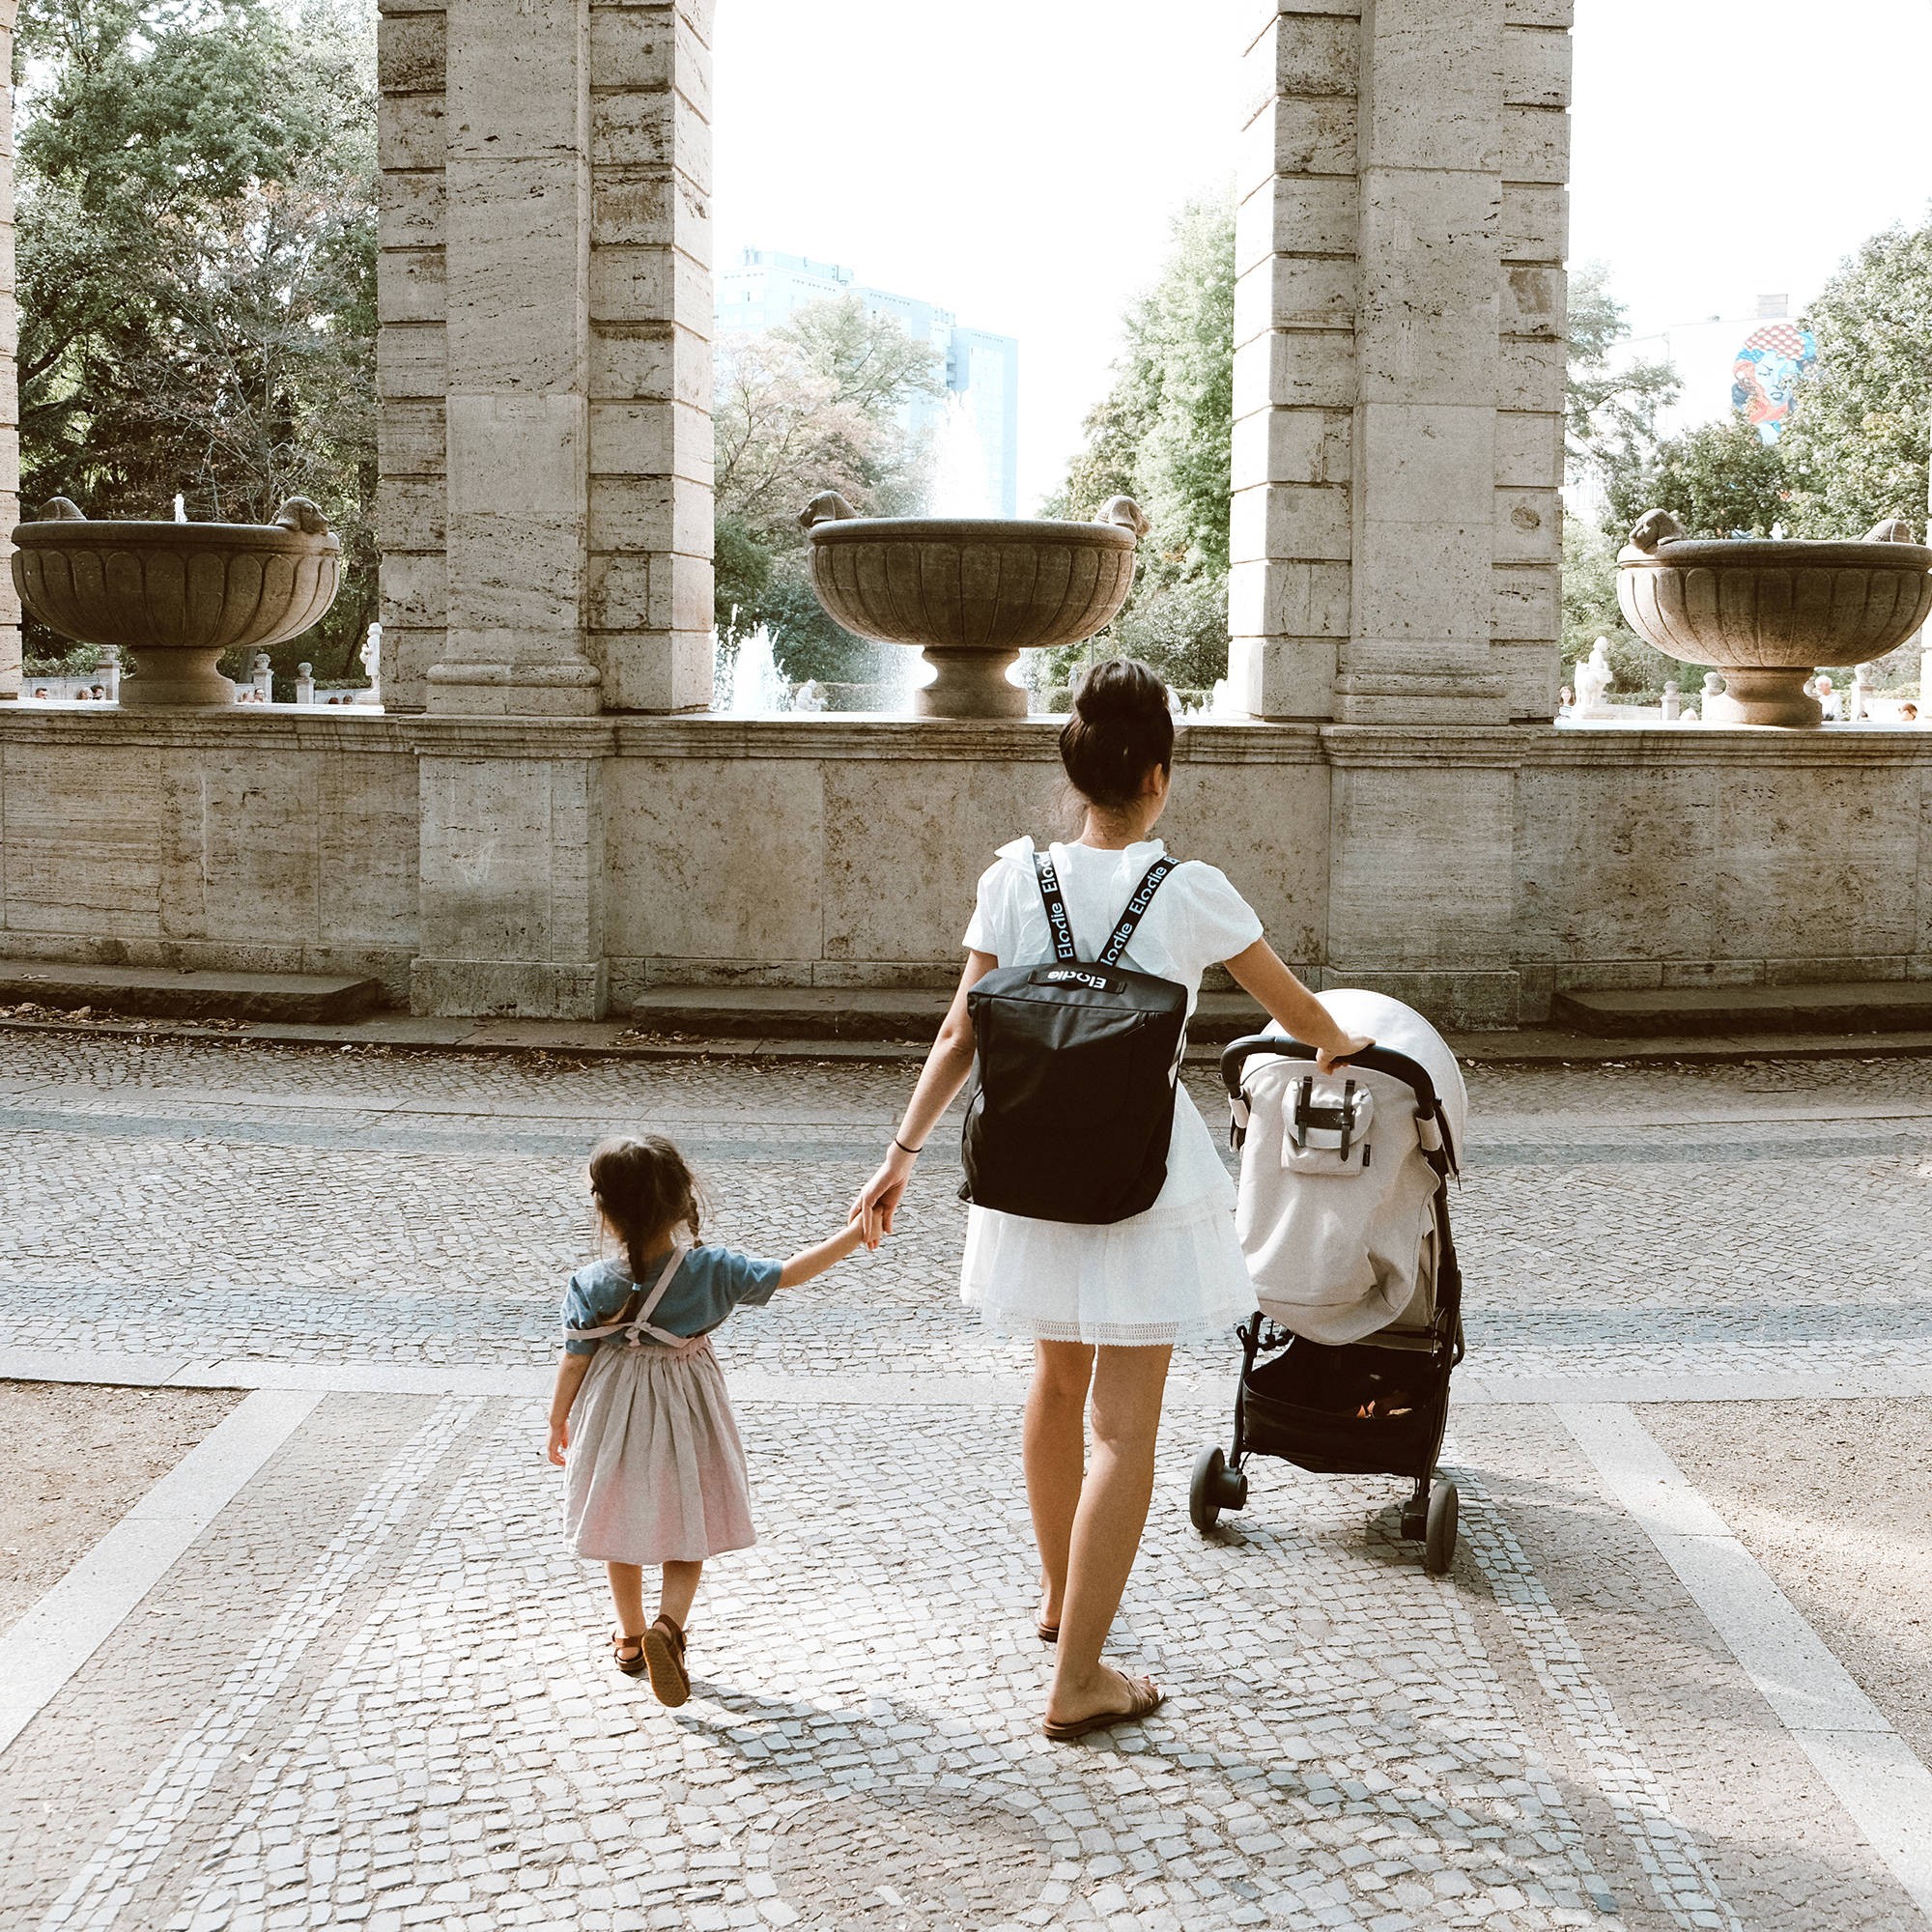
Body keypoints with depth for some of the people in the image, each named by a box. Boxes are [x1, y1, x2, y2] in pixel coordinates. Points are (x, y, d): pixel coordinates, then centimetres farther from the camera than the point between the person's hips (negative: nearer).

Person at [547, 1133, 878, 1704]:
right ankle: (669, 1624, -9)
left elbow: (574, 1362, -8)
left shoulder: (591, 1285, -18)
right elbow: (787, 1274, -13)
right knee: (687, 1531, 13)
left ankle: (630, 1636, 34)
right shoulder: (712, 1271, -18)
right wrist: (853, 1235, -5)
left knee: (622, 1531, 19)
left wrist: (559, 1422, 8)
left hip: (615, 1420, 1)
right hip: (686, 1420, 0)